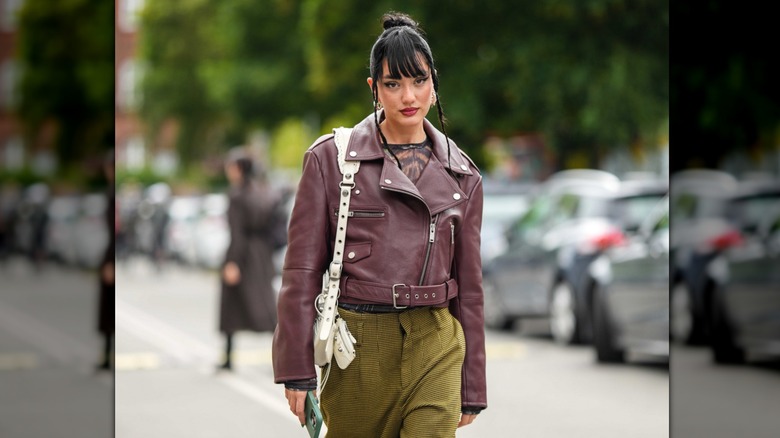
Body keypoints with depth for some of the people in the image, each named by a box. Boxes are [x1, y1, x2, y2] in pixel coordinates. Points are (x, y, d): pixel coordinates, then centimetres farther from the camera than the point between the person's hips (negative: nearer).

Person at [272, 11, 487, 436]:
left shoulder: (461, 174, 8)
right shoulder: (330, 158, 1)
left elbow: (469, 283, 12)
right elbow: (302, 270, 0)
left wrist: (471, 387, 12)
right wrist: (297, 368, -5)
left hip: (435, 351, 1)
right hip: (356, 351, -1)